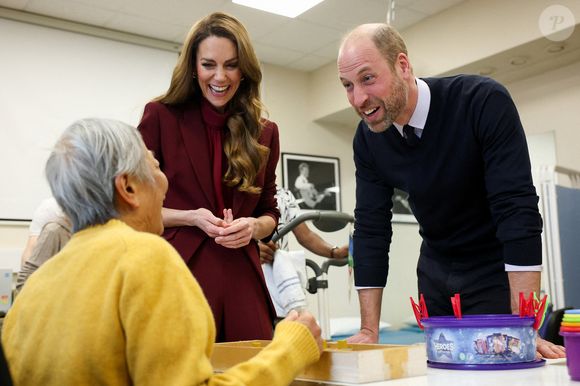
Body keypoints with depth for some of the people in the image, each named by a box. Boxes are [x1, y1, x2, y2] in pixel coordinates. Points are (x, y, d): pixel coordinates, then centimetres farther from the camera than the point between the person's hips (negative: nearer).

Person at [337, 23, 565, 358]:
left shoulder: (484, 102, -26)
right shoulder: (367, 139, -12)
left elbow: (518, 210, -30)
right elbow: (371, 230, -9)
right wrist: (369, 331, -12)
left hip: (498, 269, -4)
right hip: (435, 272, 4)